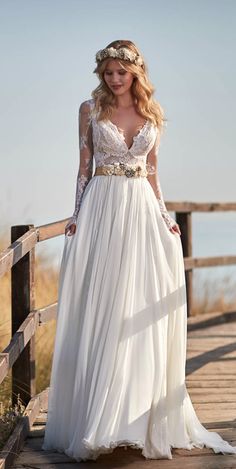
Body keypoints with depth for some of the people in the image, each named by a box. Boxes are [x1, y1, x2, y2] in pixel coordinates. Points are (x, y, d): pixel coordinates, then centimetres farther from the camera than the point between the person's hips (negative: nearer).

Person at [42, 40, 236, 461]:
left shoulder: (152, 113, 11)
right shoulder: (91, 109, 5)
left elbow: (152, 171, 15)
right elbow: (84, 167, 6)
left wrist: (164, 215, 7)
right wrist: (77, 215, -2)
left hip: (142, 210, 2)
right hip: (102, 209, -2)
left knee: (141, 315, -1)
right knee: (99, 313, -4)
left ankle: (141, 418, 6)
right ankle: (93, 420, 0)